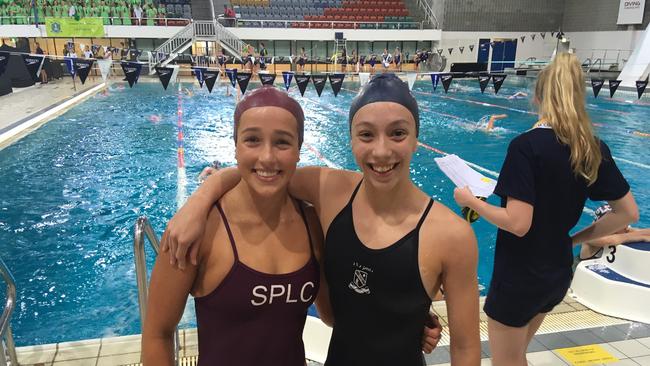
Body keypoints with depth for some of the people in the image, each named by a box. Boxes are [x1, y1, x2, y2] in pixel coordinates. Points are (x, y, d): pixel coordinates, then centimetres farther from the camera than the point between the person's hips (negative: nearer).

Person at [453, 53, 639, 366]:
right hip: (558, 273, 7)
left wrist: (471, 200, -12)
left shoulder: (527, 145, -21)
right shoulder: (595, 149, -2)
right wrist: (577, 237, 11)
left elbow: (517, 223, -26)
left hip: (519, 275, -7)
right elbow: (628, 213, 4)